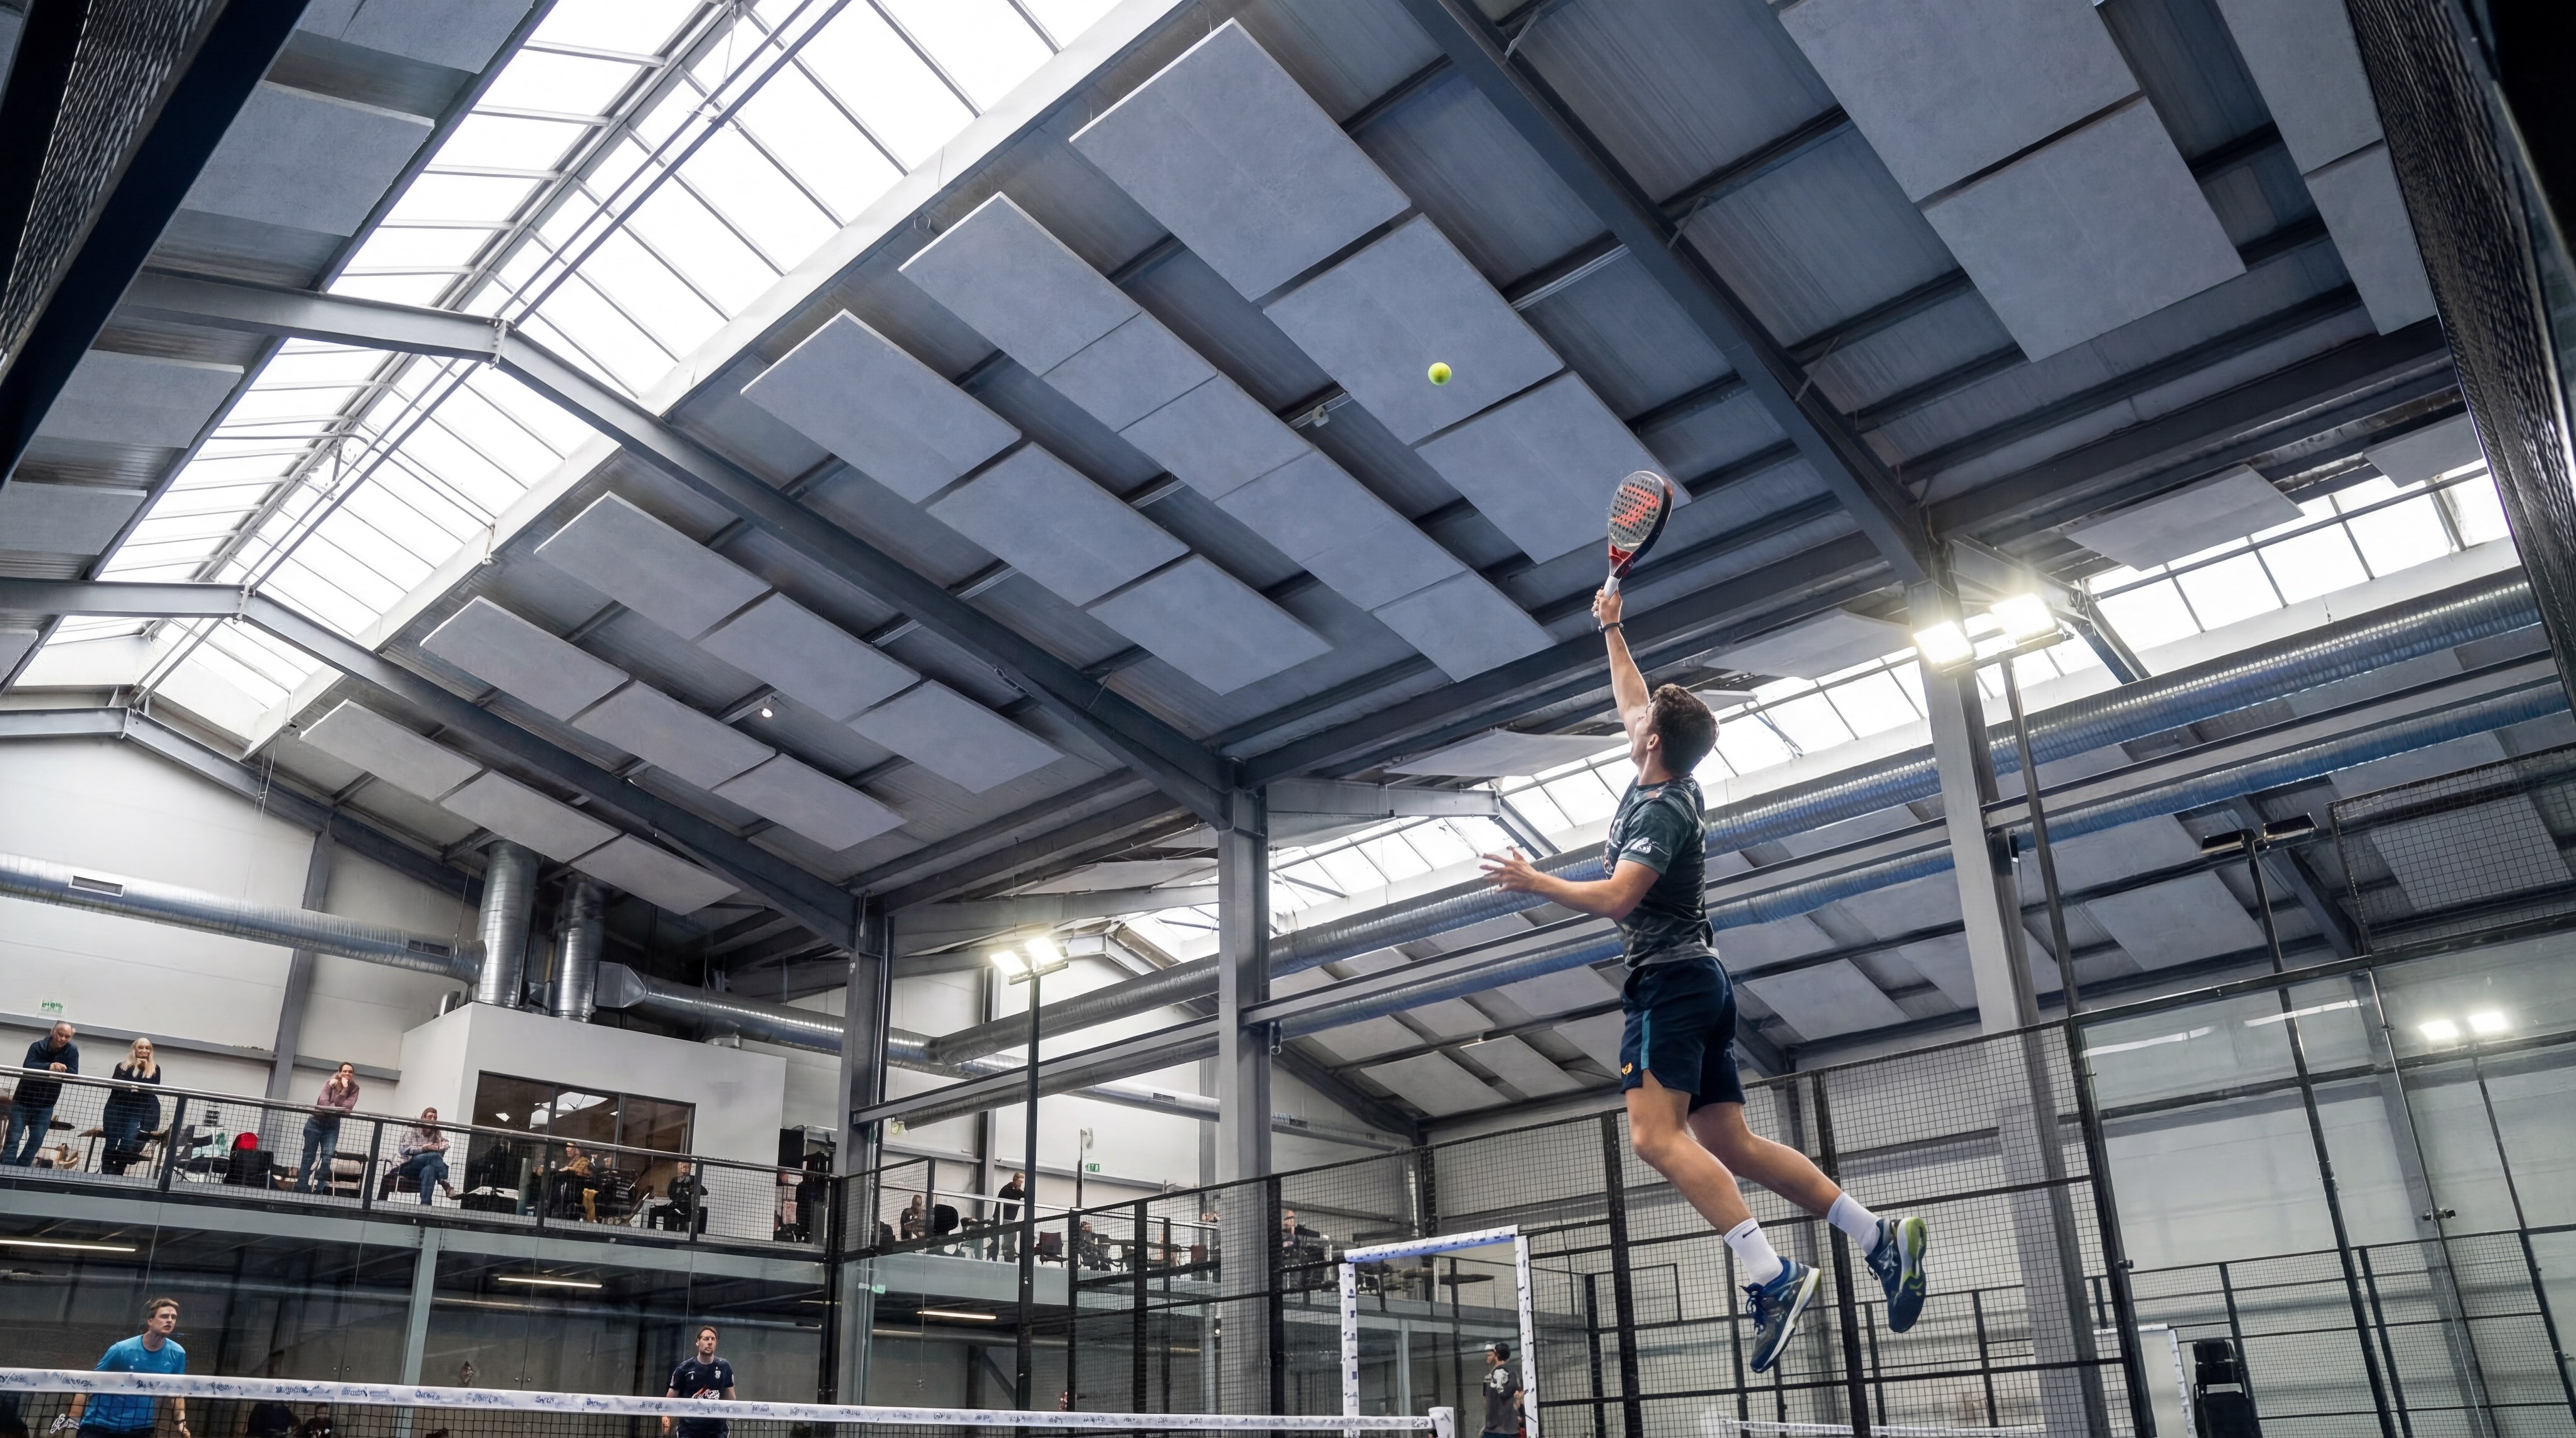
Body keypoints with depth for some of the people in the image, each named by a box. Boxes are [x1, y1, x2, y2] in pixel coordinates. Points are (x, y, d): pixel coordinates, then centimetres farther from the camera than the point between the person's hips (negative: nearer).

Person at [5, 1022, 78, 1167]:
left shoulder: (72, 1051, -8)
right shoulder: (37, 1047, -11)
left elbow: (73, 1073, -16)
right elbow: (27, 1067, -27)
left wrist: (57, 1070, -33)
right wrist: (49, 1067, -43)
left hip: (46, 1105, 1)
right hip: (23, 1100, -1)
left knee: (36, 1141, -1)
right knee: (13, 1138, -4)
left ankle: (20, 1170, 8)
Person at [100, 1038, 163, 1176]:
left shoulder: (155, 1069, 11)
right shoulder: (122, 1066, 13)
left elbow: (154, 1088, -2)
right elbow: (116, 1084, -4)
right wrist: (135, 1067, -10)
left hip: (136, 1113, -1)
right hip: (116, 1110, 1)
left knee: (126, 1147, -11)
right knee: (110, 1145, -1)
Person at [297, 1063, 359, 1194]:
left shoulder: (354, 1089, -4)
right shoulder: (331, 1083, -11)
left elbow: (347, 1107, -19)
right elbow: (323, 1102, -25)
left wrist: (344, 1090, -24)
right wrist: (339, 1108, -28)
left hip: (332, 1126, 2)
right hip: (316, 1122, -2)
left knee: (327, 1158, -12)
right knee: (309, 1157, 1)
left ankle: (318, 1189, -7)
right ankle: (301, 1190, 5)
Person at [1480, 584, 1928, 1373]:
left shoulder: (1662, 809, -12)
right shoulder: (1666, 783, 14)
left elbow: (1616, 897, -23)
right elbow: (1633, 703, 30)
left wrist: (1534, 882, -14)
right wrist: (1612, 631, 36)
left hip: (1670, 980, -10)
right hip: (1699, 982, 10)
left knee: (1657, 1137, -20)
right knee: (1730, 1144, 6)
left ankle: (1773, 1276, -27)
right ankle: (1882, 1238, 3)